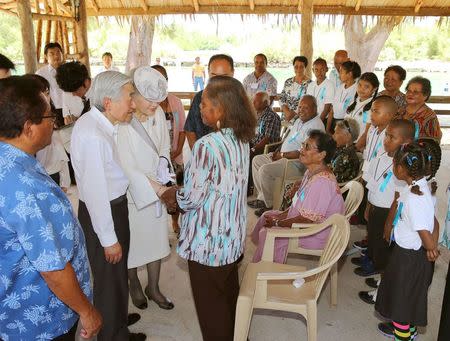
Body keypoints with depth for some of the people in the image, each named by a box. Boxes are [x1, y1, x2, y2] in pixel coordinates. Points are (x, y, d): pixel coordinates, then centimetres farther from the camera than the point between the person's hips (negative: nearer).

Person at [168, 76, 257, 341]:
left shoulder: (207, 145, -24)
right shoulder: (242, 140, 0)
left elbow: (193, 198, -20)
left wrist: (172, 193, 0)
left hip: (208, 241, -8)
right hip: (234, 237, 8)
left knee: (211, 304, 12)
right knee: (230, 295, 25)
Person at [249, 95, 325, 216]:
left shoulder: (315, 126, -20)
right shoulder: (300, 120, 13)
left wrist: (282, 155, -16)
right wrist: (279, 151, 4)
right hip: (284, 156, 11)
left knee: (265, 170, -25)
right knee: (257, 160, 11)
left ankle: (270, 205, -7)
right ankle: (262, 198, 12)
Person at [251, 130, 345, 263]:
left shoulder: (321, 182, -30)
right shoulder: (312, 172, 3)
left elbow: (307, 219, -29)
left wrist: (277, 222, -17)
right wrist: (282, 215, 1)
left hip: (317, 237, -10)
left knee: (267, 233, -17)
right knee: (267, 216, 13)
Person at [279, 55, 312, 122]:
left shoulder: (309, 83, -4)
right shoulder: (288, 82, 12)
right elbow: (281, 98, 10)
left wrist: (294, 114, -14)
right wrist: (287, 112, -6)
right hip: (285, 117, 4)